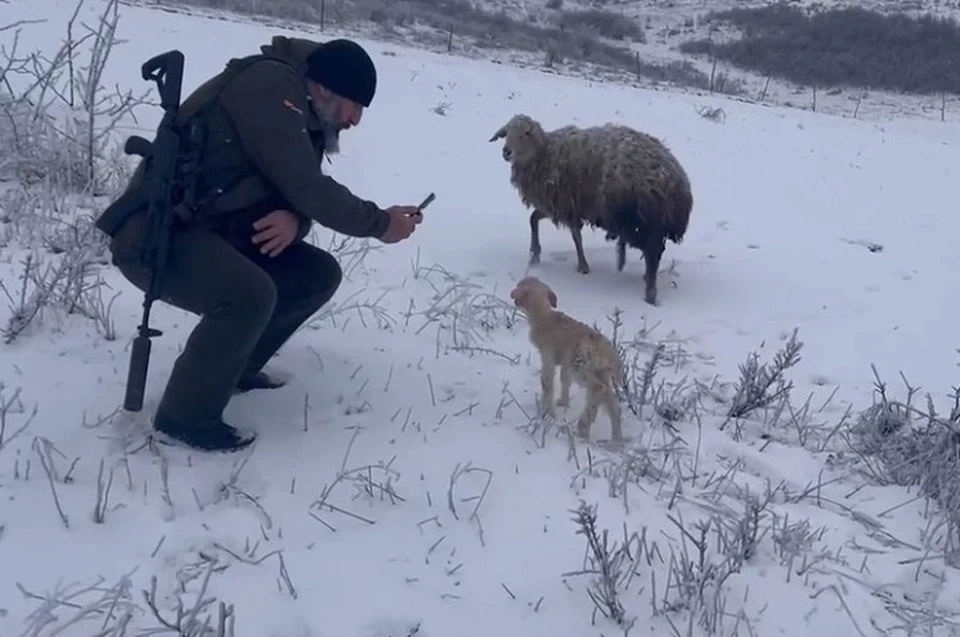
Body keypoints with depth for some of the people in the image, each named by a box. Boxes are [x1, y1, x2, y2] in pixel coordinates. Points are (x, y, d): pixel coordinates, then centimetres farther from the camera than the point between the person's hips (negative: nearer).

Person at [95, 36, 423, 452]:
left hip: (210, 233, 10)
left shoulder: (303, 121, 10)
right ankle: (186, 415, -11)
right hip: (154, 235, -10)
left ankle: (234, 367, 18)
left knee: (319, 274, 5)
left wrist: (294, 223, -17)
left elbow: (295, 196, 9)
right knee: (251, 294, -33)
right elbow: (308, 189, -23)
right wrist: (380, 223, -10)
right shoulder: (269, 86, -20)